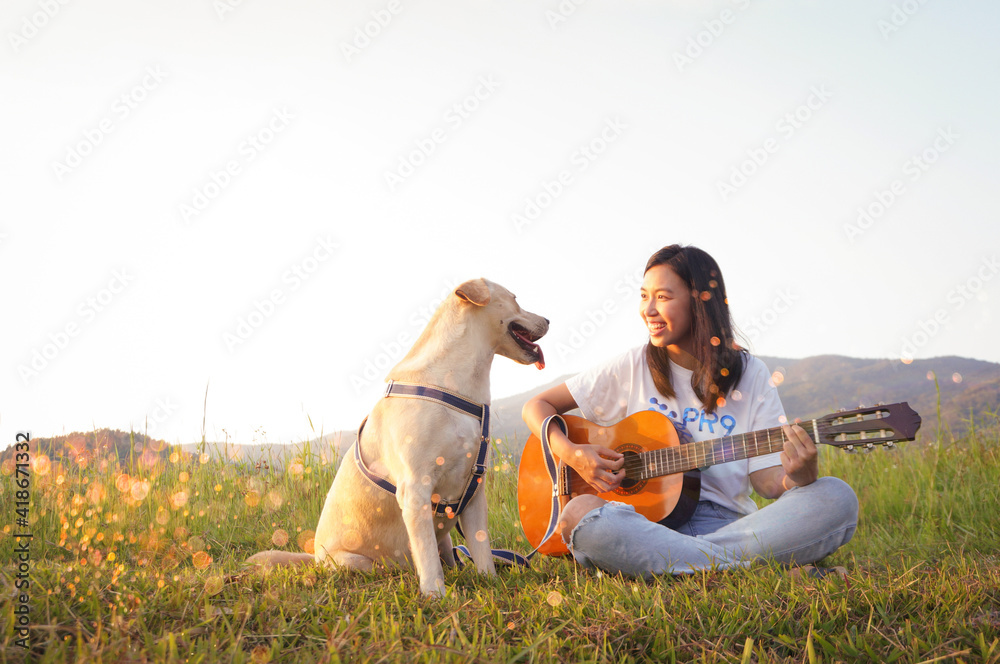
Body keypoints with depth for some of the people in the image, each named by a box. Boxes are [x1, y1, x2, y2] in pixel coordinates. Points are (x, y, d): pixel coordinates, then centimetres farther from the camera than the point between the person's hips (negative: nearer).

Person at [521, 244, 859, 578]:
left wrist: (799, 476, -20)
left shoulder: (751, 377, 9)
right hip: (645, 523, 0)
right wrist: (573, 455, -8)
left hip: (727, 522, 1)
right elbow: (537, 406, 11)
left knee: (837, 497, -25)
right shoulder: (632, 368, 8)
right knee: (579, 514, -36)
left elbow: (766, 479, 3)